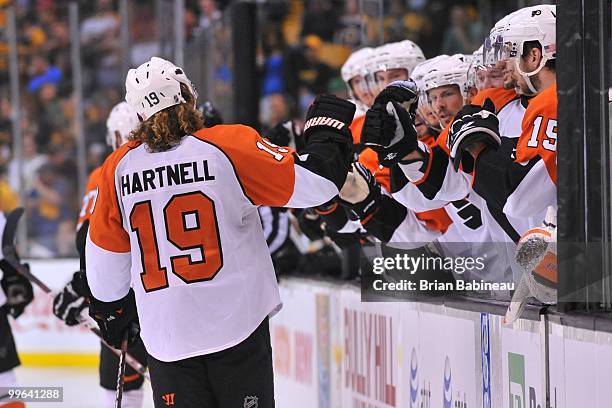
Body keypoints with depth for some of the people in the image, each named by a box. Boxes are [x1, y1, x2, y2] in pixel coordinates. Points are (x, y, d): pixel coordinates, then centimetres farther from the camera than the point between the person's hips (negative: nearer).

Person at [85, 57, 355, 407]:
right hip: (238, 322, -2)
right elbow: (312, 182, -10)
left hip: (166, 335, 2)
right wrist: (328, 128, 8)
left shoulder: (118, 168, 1)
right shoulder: (230, 145, -10)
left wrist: (111, 310, 28)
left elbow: (106, 256, 11)